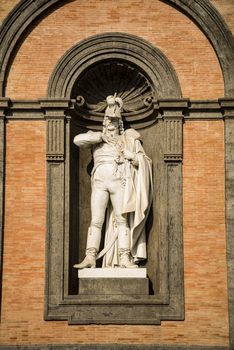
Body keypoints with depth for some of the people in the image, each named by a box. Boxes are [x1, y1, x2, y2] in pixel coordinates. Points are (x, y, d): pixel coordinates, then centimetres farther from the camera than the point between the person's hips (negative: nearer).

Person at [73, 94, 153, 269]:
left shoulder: (129, 139, 19)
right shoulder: (97, 138, 20)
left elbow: (146, 161, 17)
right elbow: (77, 140, 1)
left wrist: (133, 156, -4)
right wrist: (101, 136, 0)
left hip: (119, 182, 0)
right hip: (100, 181, 0)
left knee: (121, 220, -6)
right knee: (96, 220, -6)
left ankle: (124, 258, -7)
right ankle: (90, 258, -9)